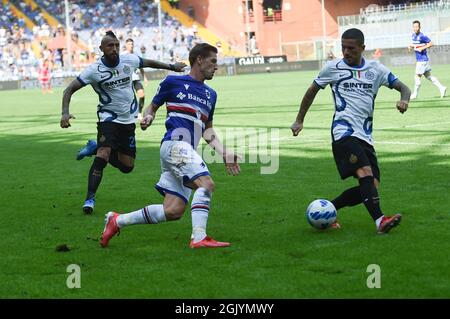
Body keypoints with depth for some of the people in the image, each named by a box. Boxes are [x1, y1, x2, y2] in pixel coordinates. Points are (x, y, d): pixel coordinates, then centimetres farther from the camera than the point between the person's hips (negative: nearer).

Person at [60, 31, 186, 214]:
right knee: (103, 156, -27)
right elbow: (69, 90, -13)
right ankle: (90, 199, -20)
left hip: (128, 119, 5)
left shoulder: (129, 60, -4)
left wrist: (172, 67, 30)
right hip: (108, 118, -5)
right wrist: (65, 113, -29)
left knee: (127, 166, 7)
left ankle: (96, 148, 28)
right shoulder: (94, 70, -15)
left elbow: (148, 63, 18)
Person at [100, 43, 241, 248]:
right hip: (175, 145, -7)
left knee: (173, 211, -2)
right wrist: (148, 118, -8)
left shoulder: (210, 94, 24)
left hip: (188, 152, 7)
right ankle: (198, 238, -28)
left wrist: (225, 154, 17)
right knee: (206, 184, -25)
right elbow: (153, 106, 15)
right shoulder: (173, 83, 6)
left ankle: (117, 221, 10)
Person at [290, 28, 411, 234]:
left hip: (366, 136, 5)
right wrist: (299, 120, 19)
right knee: (366, 173, -26)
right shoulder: (333, 68, 6)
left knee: (371, 185, -3)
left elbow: (403, 88, 11)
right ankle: (380, 220, -34)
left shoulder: (375, 69, 12)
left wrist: (403, 100, -13)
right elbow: (312, 91, 19)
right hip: (344, 132, -5)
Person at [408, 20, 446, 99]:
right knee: (428, 76, 14)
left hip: (422, 59, -9)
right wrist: (410, 46, 3)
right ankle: (441, 88, 19)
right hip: (419, 59, 9)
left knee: (417, 76, -3)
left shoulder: (422, 36, -17)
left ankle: (415, 94, 7)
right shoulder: (413, 35, 9)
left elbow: (431, 43, -15)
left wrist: (422, 48, -21)